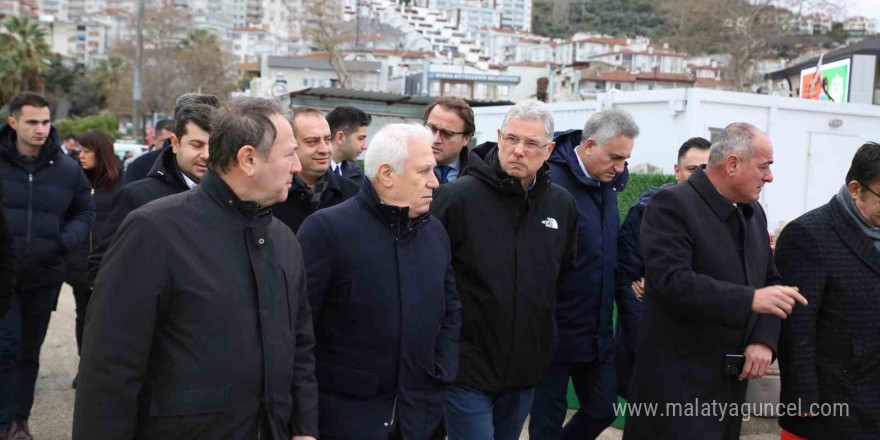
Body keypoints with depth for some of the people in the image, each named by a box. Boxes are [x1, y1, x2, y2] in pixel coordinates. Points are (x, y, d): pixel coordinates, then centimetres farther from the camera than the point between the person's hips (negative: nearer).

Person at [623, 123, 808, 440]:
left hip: (733, 379, 8)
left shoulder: (753, 212, 12)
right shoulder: (672, 204, -14)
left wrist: (764, 339, -3)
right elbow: (670, 280, -25)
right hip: (679, 379, -8)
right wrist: (750, 299, -27)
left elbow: (770, 280, 15)